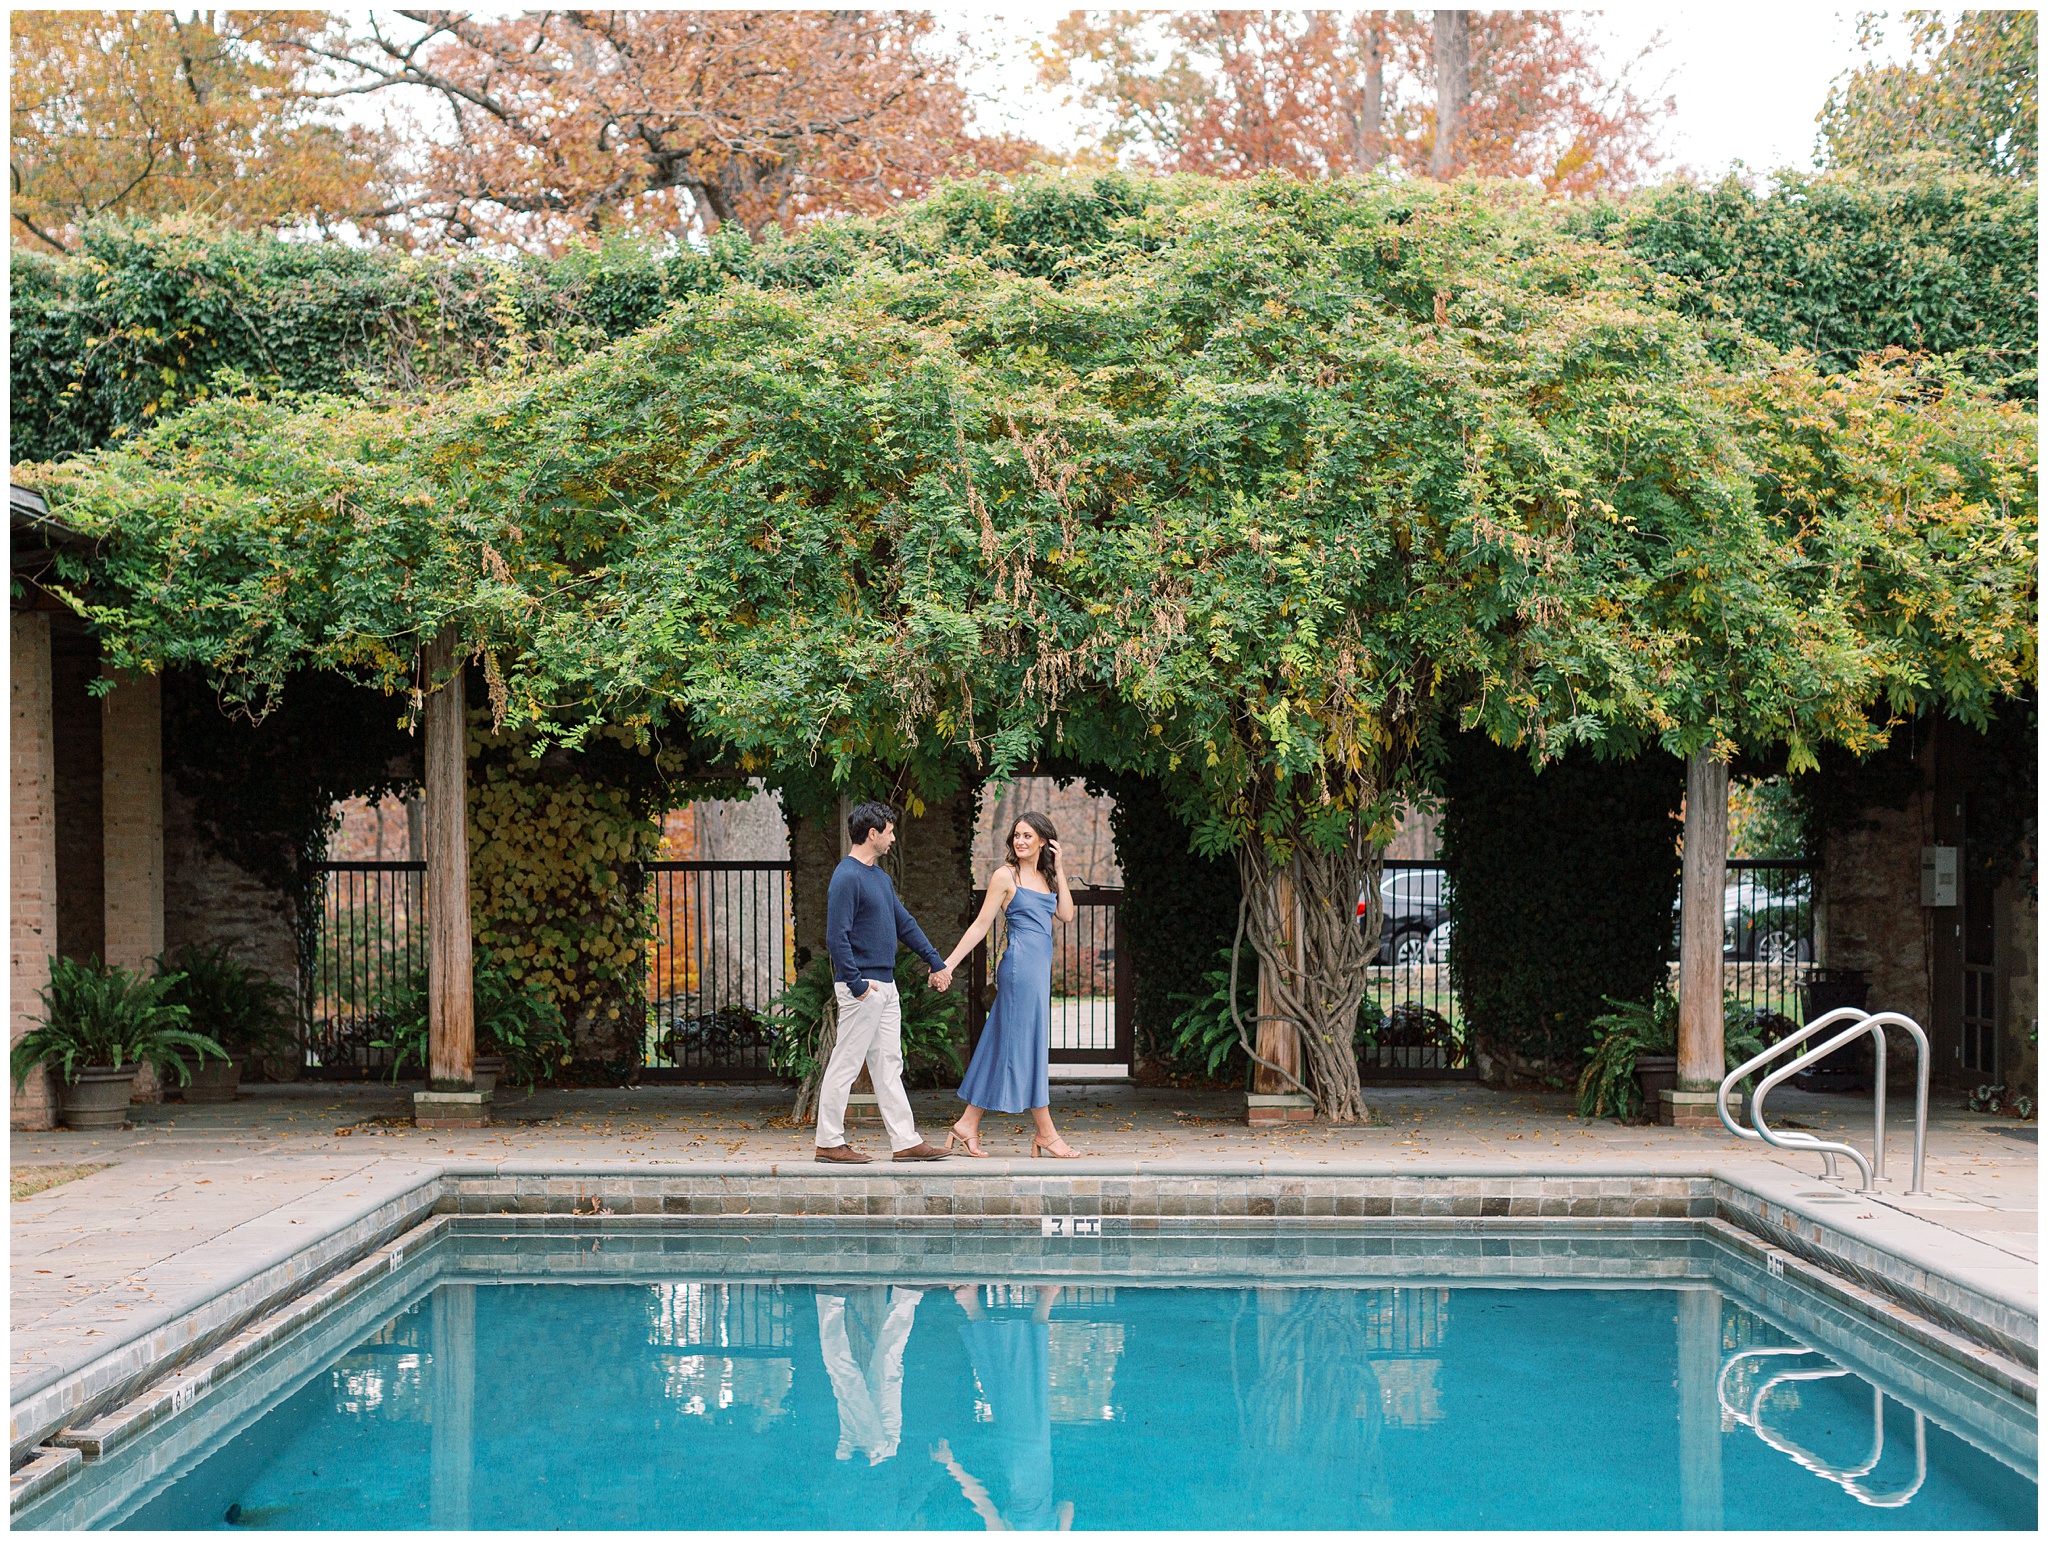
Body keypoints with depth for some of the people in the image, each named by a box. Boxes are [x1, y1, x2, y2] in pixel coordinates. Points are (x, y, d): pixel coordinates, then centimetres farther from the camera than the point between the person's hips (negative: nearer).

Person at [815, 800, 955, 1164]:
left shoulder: (880, 877, 15)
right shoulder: (847, 877, -15)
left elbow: (905, 924, 22)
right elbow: (836, 937, -19)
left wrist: (937, 963, 20)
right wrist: (857, 985, -20)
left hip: (884, 986, 10)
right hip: (863, 987, -10)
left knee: (888, 1066, 10)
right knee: (845, 1064, -3)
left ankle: (906, 1141, 13)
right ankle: (829, 1143, 4)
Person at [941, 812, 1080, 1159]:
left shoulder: (1046, 876, 16)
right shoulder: (1006, 876, -3)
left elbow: (1066, 914, 4)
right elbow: (981, 925, -2)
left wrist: (1059, 870, 5)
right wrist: (947, 964, -6)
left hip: (1039, 968, 7)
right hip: (1021, 964, -7)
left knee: (1002, 1046, 8)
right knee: (1027, 1043, -3)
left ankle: (968, 1125, 12)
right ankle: (1046, 1133, 1)